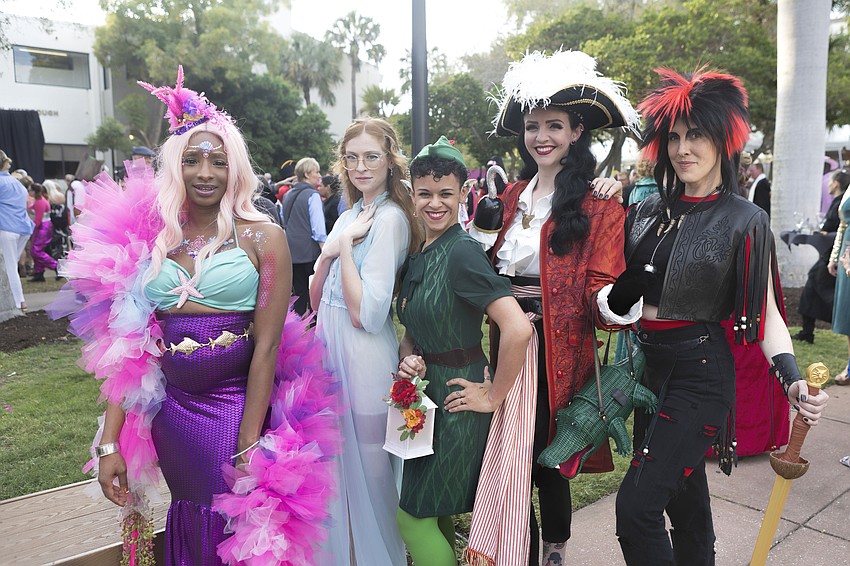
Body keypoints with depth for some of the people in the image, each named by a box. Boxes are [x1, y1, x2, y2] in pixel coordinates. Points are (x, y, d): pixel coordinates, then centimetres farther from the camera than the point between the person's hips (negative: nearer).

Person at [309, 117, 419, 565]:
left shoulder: (390, 218, -14)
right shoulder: (350, 215, 12)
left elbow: (366, 314, -22)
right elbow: (317, 300, 10)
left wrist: (345, 245, -16)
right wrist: (329, 251, -7)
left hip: (365, 358, -8)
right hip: (331, 347, 8)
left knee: (368, 468, 8)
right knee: (339, 464, 20)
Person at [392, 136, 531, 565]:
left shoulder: (463, 252, -20)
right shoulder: (417, 257, 6)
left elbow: (518, 328, -30)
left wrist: (494, 396, -19)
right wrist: (408, 358, -7)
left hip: (455, 398, -8)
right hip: (424, 391, 8)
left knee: (414, 514, 3)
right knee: (437, 515, 21)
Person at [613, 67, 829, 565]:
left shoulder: (744, 220, -8)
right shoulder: (648, 210, 6)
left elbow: (765, 312, -8)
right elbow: (622, 292, 12)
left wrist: (792, 379, -21)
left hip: (701, 370, -5)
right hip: (650, 362, 6)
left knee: (637, 505, -10)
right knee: (683, 492, 20)